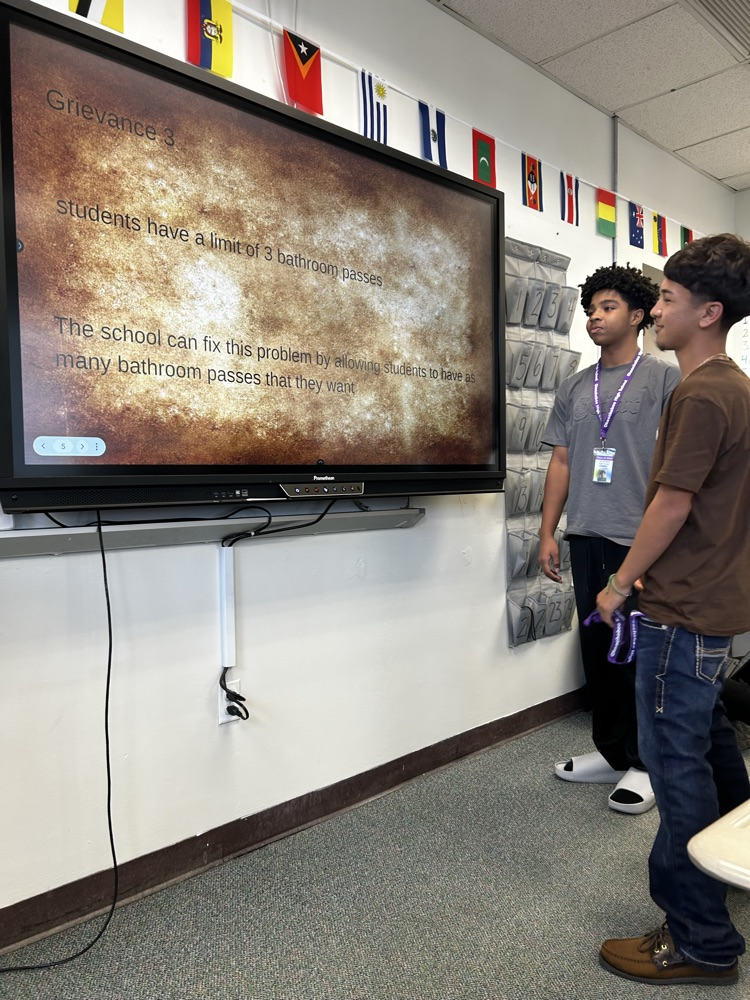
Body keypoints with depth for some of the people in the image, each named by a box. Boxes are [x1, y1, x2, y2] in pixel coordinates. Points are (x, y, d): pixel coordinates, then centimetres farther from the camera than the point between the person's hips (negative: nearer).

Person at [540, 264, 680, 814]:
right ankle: (609, 752, 27)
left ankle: (642, 764, 18)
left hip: (639, 541, -5)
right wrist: (548, 532, 8)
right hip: (586, 539, 5)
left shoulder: (665, 378, -1)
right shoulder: (574, 389, 14)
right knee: (597, 646, 12)